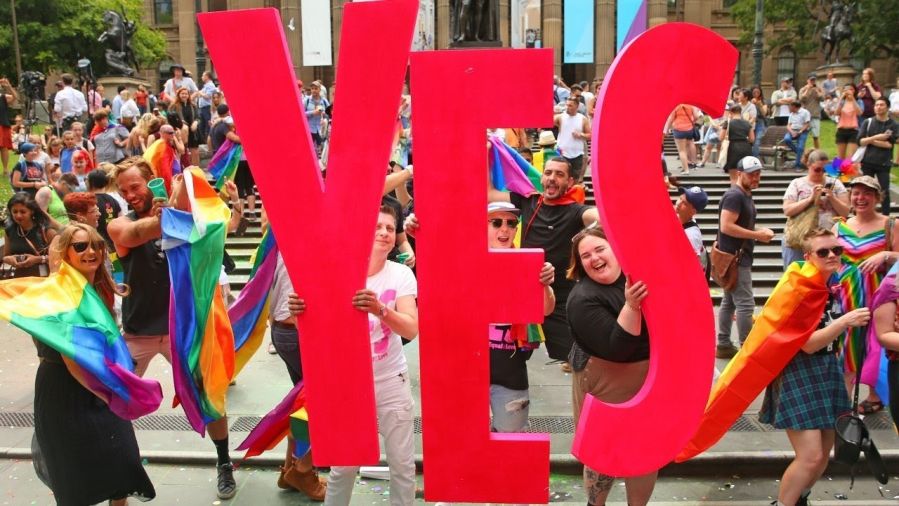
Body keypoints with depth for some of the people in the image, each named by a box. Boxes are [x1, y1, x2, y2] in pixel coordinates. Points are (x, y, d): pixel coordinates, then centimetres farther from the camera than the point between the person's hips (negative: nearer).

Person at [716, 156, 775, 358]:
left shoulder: (745, 195, 16)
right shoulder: (734, 196, -16)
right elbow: (726, 226, -24)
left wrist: (759, 231, 5)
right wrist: (757, 235, -19)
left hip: (737, 257, 11)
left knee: (729, 301, 12)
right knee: (745, 304, -8)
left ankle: (723, 345, 18)